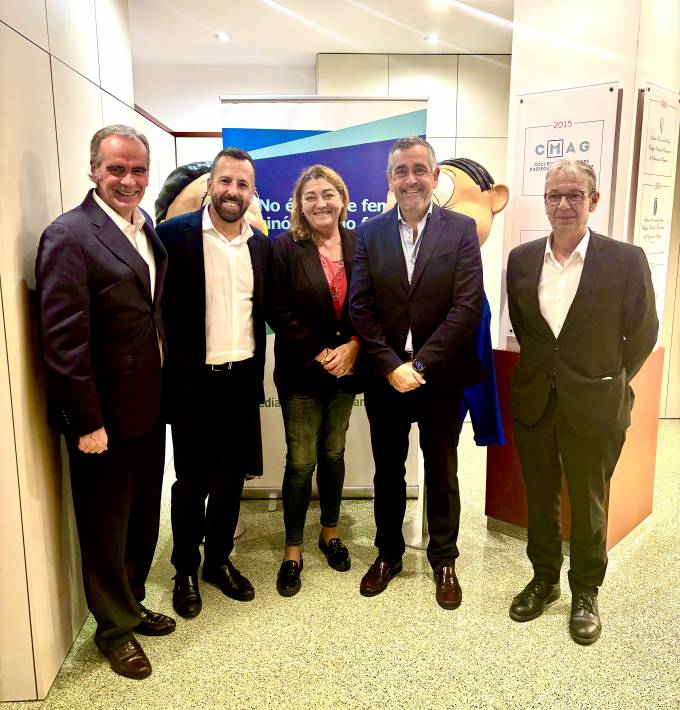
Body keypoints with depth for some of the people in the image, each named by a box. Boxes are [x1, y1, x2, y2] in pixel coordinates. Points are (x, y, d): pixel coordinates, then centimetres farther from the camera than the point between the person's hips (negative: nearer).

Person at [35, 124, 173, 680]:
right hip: (104, 415, -7)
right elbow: (63, 340, -20)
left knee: (144, 515, 22)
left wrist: (167, 392, 8)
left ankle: (132, 603, 44)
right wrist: (87, 423, -18)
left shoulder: (148, 229, 8)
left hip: (149, 407, 7)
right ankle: (114, 627, 34)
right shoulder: (69, 236, -16)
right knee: (106, 525, 12)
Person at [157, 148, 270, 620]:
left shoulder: (260, 244, 7)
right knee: (192, 482, 9)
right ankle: (186, 572, 29)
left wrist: (257, 373, 12)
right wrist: (174, 366, -9)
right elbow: (161, 307, -8)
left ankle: (219, 561, 34)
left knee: (231, 478, 14)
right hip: (194, 381, -4)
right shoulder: (176, 234, -8)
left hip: (243, 380, 4)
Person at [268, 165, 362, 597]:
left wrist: (352, 347, -11)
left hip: (346, 367, 3)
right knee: (301, 462, 3)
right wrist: (321, 354, -14)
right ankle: (293, 549, 19)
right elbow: (279, 313, -10)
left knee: (333, 454, 16)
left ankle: (330, 532, 35)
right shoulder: (286, 248, -6)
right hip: (301, 371, -3)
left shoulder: (360, 246, 3)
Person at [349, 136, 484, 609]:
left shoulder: (461, 229, -4)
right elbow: (361, 308, -4)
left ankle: (444, 560, 33)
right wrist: (391, 366, -13)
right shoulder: (371, 233, 2)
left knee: (442, 473, 13)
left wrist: (419, 365, -16)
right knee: (388, 472, 15)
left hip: (441, 378, -1)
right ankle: (388, 553, 35)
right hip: (385, 378, 2)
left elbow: (467, 306, -12)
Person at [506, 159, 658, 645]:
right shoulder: (522, 258, 1)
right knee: (540, 500, 16)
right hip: (534, 403, 3)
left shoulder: (625, 260, -9)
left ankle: (585, 594, 32)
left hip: (594, 408, -3)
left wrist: (609, 383, 2)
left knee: (588, 507, 12)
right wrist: (543, 372, 10)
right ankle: (544, 581, 37)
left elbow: (643, 332, -1)